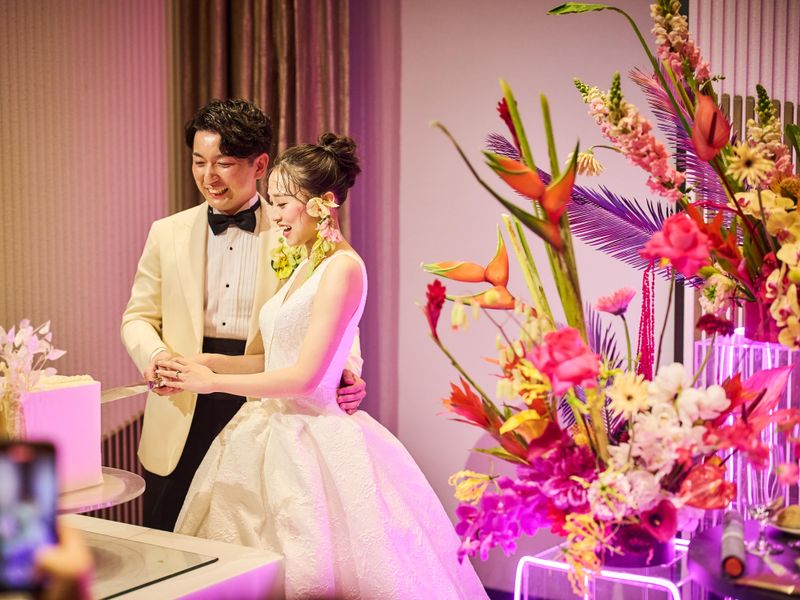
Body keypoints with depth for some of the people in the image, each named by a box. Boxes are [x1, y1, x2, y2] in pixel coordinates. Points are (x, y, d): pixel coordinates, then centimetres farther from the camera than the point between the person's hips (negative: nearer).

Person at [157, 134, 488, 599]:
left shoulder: (343, 266, -14)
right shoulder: (305, 267, 14)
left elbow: (304, 376, -19)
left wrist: (214, 381, -11)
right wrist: (204, 363, 5)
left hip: (311, 445, -9)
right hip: (276, 435, 9)